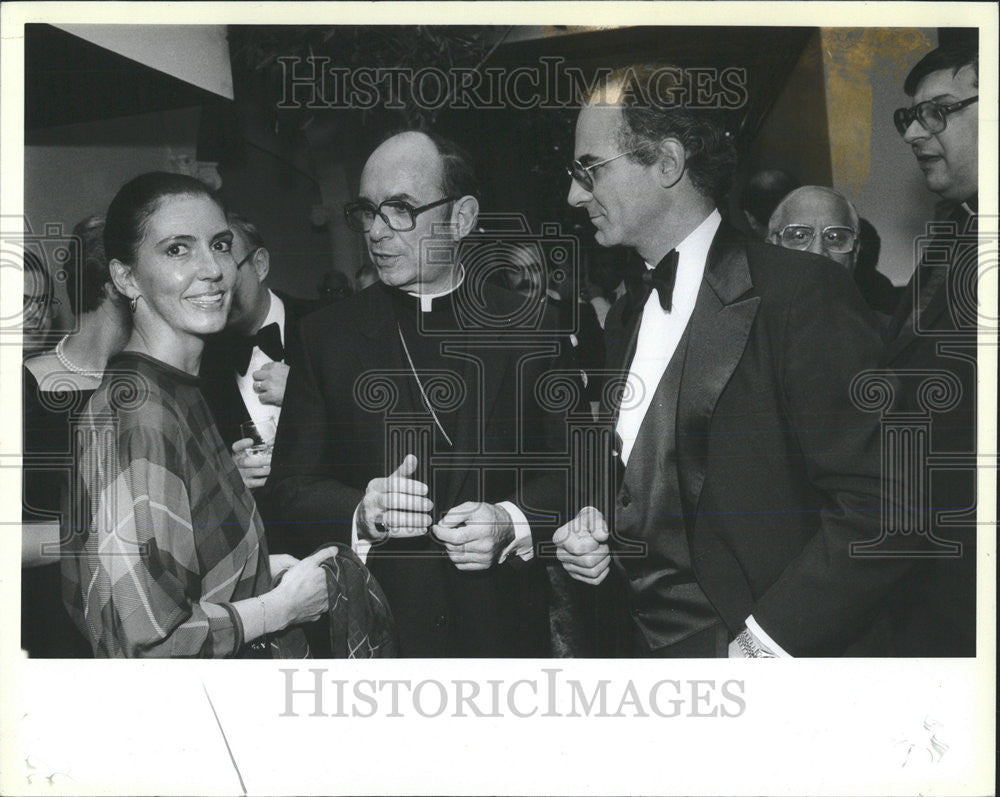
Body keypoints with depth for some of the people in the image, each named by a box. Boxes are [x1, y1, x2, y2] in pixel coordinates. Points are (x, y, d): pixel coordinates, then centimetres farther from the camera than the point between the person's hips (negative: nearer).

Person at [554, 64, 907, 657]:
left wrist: (765, 642, -22)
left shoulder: (800, 291, -14)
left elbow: (875, 502, -20)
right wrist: (594, 525, 1)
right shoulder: (626, 317, 11)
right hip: (647, 645, 7)